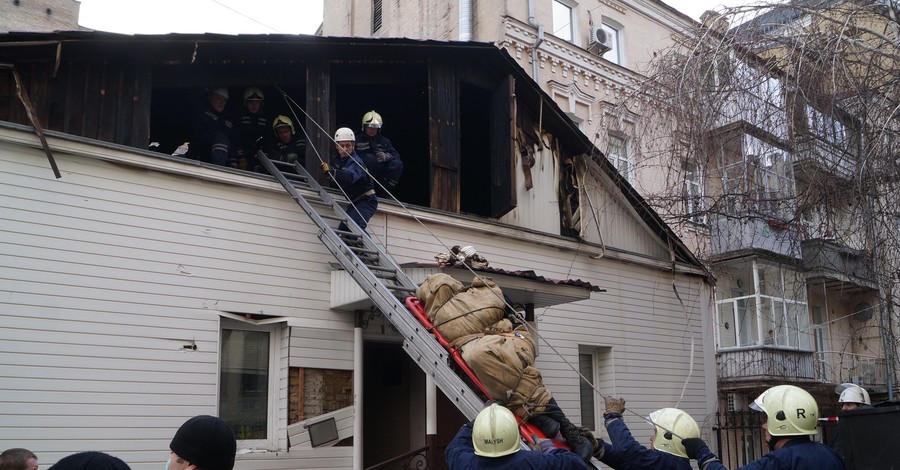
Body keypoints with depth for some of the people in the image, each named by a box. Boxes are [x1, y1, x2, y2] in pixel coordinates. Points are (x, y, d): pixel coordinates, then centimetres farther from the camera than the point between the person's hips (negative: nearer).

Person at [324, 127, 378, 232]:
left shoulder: (356, 162, -19)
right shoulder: (336, 159, 7)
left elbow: (350, 177, -41)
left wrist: (332, 171, -53)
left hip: (366, 200, -9)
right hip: (353, 202, 9)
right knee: (342, 230, 1)